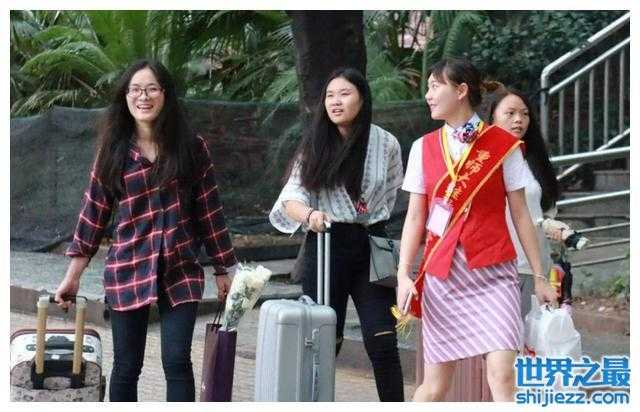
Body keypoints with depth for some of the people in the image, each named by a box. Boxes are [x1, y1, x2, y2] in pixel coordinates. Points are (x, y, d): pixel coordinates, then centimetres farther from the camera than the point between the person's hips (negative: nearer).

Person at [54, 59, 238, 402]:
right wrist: (73, 277, 4)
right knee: (127, 366, 6)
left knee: (177, 361, -8)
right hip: (128, 270, 1)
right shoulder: (113, 151, 3)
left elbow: (209, 210, 5)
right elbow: (93, 213, 5)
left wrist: (223, 269, 6)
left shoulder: (191, 147, 1)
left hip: (180, 271, -1)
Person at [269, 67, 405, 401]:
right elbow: (291, 200, -7)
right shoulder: (314, 147, 1)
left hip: (369, 244, 0)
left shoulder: (385, 144, 1)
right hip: (325, 246, 0)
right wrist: (310, 215, -27)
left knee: (382, 342, -7)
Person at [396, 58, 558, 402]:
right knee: (435, 385, 5)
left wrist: (539, 276, 4)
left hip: (493, 274, -2)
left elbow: (520, 214, 4)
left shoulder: (502, 146, 0)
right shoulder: (424, 147, 8)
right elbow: (415, 217, 8)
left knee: (501, 376, -16)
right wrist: (403, 274, -2)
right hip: (441, 275, 3)